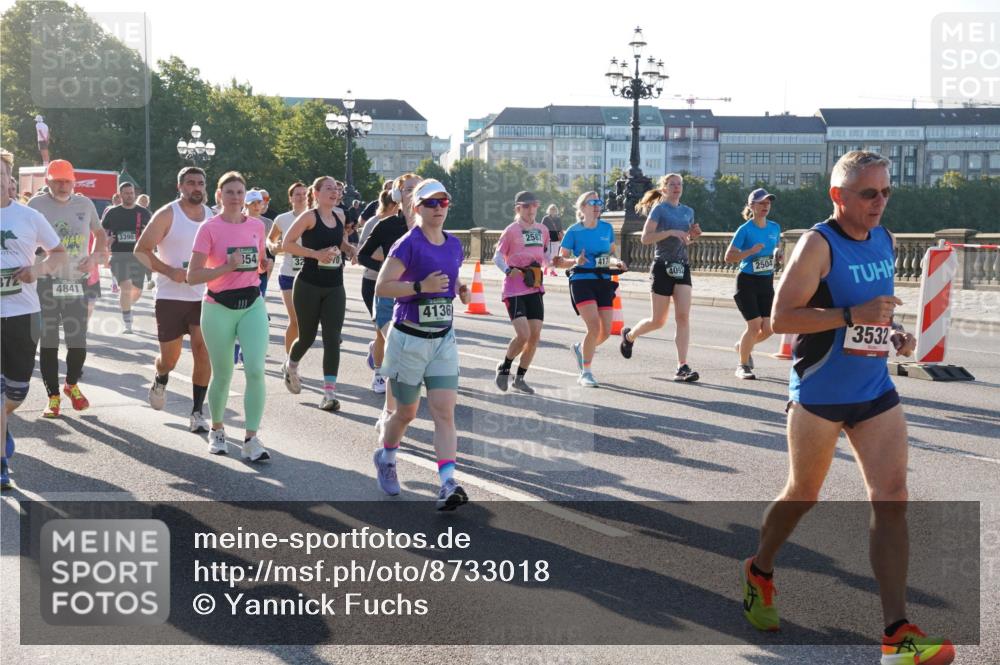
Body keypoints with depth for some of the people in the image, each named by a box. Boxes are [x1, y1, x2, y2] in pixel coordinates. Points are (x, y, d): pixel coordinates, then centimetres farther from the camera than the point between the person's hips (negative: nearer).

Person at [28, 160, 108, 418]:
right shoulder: (36, 205, -4)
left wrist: (95, 257, 1)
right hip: (46, 282, -2)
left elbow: (100, 234, 19)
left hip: (77, 282, 2)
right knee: (48, 343, 2)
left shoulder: (84, 204, 5)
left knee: (78, 343, 3)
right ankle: (53, 396, 14)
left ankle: (72, 385, 30)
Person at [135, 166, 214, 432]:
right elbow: (141, 250, -7)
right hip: (170, 296, -3)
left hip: (203, 296, 3)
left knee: (203, 350, -10)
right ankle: (160, 381, 42)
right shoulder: (167, 215, -6)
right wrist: (170, 271, -19)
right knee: (169, 358, 5)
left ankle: (198, 412, -1)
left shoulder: (212, 217, 7)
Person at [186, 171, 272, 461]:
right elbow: (192, 276, -12)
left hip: (252, 304, 3)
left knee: (255, 370, -13)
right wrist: (227, 267, -23)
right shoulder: (209, 228, -8)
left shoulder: (257, 225, 5)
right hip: (219, 307, -3)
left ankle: (251, 439, -7)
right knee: (222, 375, 8)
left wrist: (264, 264, -1)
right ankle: (217, 430, 32)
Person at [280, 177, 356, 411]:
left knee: (332, 338, -7)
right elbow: (287, 244, -13)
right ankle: (290, 367, 42)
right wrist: (316, 254, -21)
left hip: (334, 287, 4)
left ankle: (330, 392, -9)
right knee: (307, 337, 9)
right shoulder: (309, 217, -9)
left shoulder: (339, 215, 8)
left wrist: (348, 249, 5)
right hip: (309, 285, -4)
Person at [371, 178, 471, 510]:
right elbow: (381, 287, -17)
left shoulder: (454, 244, 7)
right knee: (406, 413, 11)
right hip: (409, 339, -5)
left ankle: (448, 484, -13)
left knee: (444, 413, -7)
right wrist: (421, 287, -28)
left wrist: (460, 290, 2)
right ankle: (385, 458, 40)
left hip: (443, 340, 5)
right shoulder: (408, 244, -12)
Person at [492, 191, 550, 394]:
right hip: (514, 289, -6)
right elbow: (497, 256, -4)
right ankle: (504, 367, 10)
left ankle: (520, 378, 16)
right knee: (523, 335, -16)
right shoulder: (511, 231, -7)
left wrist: (545, 266, 1)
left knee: (535, 336, 1)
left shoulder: (542, 230, 8)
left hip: (534, 289, 6)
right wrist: (508, 270, -22)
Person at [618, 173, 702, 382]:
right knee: (658, 321, 2)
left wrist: (692, 235, 4)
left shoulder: (688, 212, 14)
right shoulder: (659, 209, -4)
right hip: (663, 268, -5)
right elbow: (645, 238, -14)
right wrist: (671, 232, -22)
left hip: (683, 268, 5)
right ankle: (629, 335, 32)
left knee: (683, 316, -9)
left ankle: (682, 367, -11)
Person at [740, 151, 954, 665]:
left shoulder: (884, 241, 8)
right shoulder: (819, 244, -14)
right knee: (802, 496, 10)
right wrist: (854, 315, -27)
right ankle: (759, 572, 38)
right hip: (820, 395, -6)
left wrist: (895, 332, 5)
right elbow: (781, 317, -19)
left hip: (875, 392, 6)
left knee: (891, 498, -6)